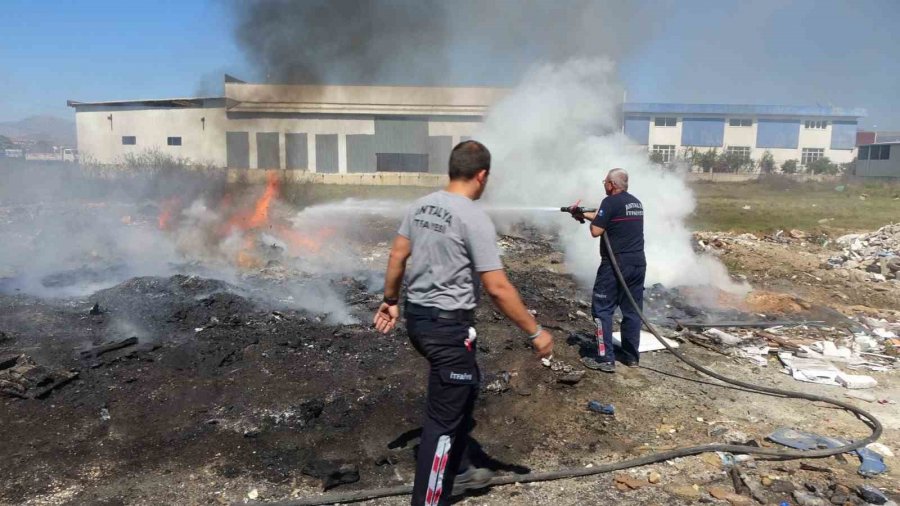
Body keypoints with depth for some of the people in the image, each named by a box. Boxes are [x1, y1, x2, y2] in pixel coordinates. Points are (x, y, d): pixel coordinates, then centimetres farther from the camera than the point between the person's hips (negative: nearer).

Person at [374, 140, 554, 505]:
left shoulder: (421, 206, 5)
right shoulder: (474, 219, -18)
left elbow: (397, 257, 11)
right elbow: (497, 289, -20)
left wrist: (390, 302, 23)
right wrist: (535, 332, -11)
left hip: (417, 317, 9)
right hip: (448, 326, -9)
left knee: (465, 388, 26)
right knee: (444, 417, 2)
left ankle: (457, 472, 41)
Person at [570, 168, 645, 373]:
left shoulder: (611, 201, -11)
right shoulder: (636, 203, 14)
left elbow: (596, 231, -14)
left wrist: (589, 219, 7)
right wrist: (584, 214, 28)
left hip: (616, 264, -8)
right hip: (638, 263, 8)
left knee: (602, 310, -1)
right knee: (632, 310, 13)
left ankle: (605, 359, -1)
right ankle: (632, 356, 20)